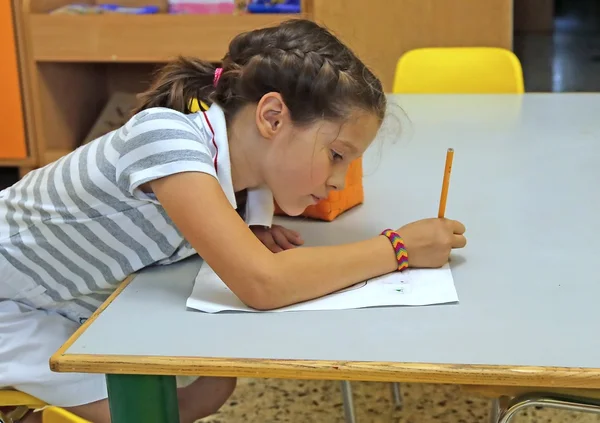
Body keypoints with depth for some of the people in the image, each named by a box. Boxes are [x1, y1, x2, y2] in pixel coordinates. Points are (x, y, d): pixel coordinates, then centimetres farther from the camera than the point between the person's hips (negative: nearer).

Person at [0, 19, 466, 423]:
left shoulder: (239, 146, -14)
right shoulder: (166, 136, -37)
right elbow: (262, 283, -46)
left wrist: (250, 229, -12)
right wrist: (398, 247, -34)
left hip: (86, 304, 7)